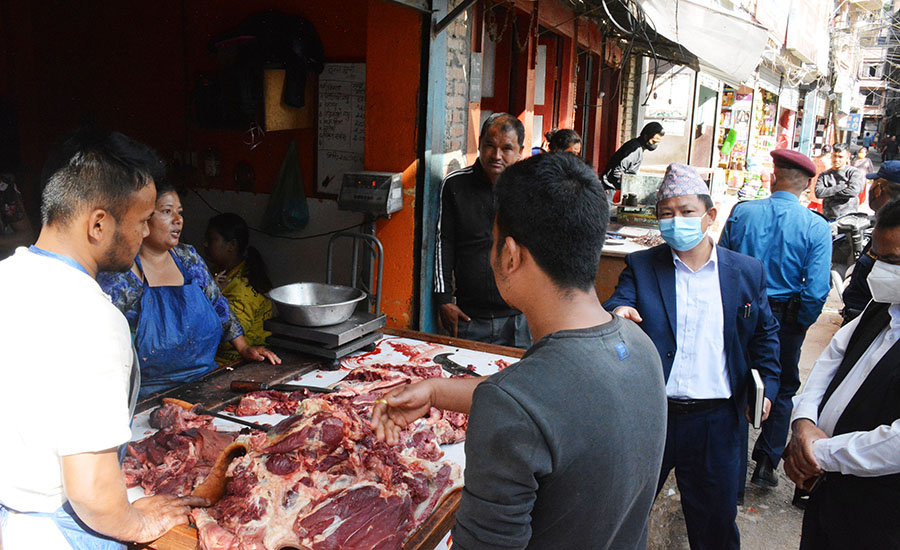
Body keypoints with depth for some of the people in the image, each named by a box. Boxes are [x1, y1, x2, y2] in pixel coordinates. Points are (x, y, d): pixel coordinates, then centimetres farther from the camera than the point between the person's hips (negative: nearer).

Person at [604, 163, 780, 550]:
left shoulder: (748, 272, 3)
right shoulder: (640, 267, -1)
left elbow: (765, 334, 12)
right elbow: (616, 308, -15)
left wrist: (767, 385, 3)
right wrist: (617, 316, -37)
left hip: (717, 422, 1)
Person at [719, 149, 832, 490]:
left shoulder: (740, 213, -9)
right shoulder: (816, 227, -13)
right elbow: (817, 290, -16)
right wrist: (802, 324, 1)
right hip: (785, 320, -1)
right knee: (783, 389, 20)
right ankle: (765, 465, 24)